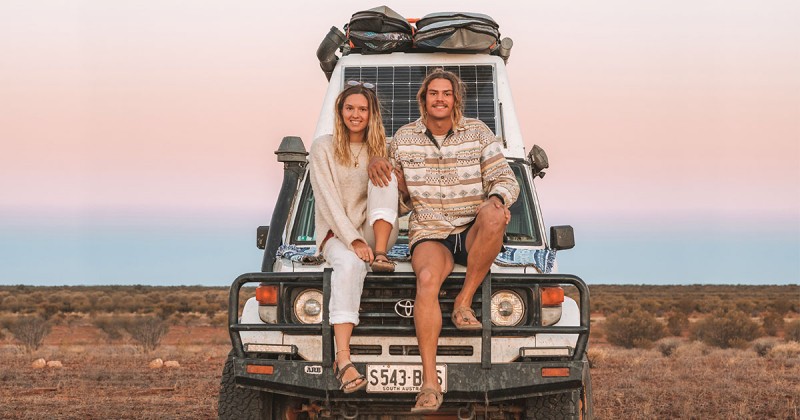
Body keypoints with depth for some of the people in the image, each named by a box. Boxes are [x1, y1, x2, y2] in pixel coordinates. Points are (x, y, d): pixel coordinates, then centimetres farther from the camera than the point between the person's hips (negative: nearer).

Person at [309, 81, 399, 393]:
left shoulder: (381, 149, 12)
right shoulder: (324, 148, 2)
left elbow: (397, 197, 11)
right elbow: (327, 200, -8)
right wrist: (353, 240, -20)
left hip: (374, 231, 3)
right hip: (336, 233, -3)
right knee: (350, 264, -39)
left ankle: (380, 255, -32)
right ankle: (343, 361, -52)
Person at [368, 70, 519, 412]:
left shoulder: (478, 133, 4)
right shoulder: (404, 139, 8)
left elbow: (506, 179, -1)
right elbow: (399, 199, 15)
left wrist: (498, 197, -25)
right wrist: (378, 166, -7)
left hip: (473, 234, 0)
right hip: (430, 234, 0)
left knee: (492, 216, -37)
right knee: (427, 278, -35)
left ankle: (464, 301, -22)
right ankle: (429, 384, -43)